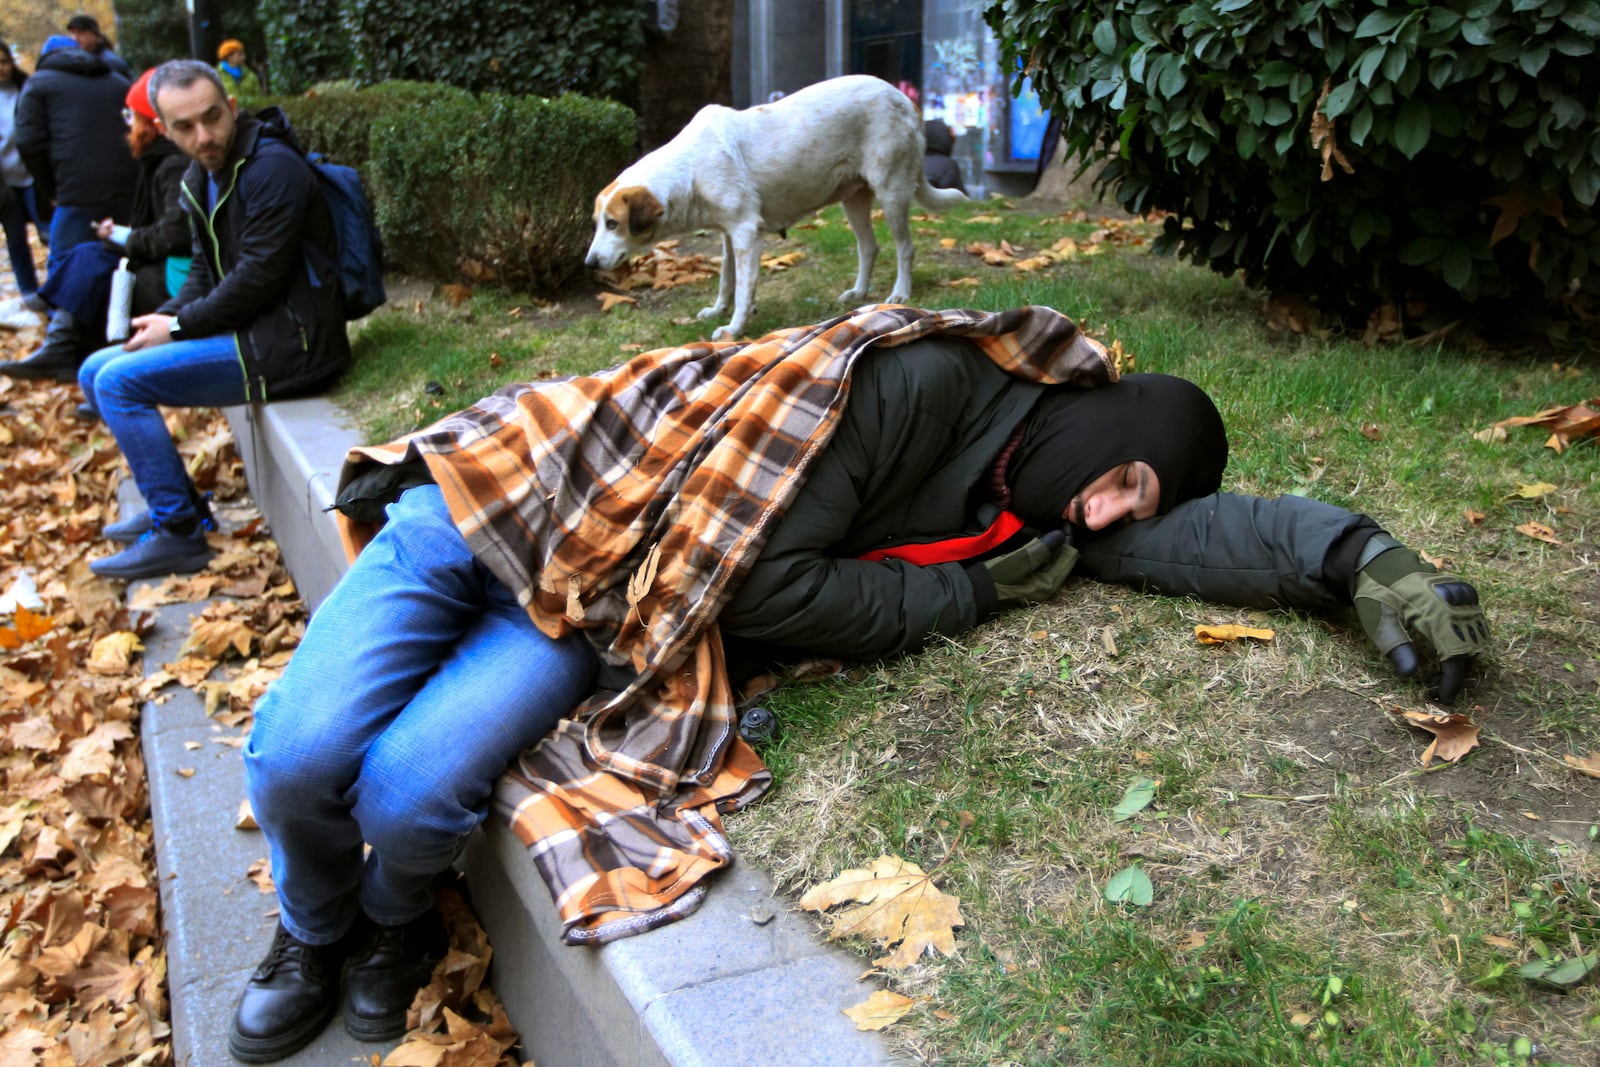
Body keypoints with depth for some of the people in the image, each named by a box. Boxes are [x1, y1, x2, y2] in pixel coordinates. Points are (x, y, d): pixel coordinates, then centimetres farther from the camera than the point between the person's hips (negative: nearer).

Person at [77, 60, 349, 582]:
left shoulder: (273, 167, -17)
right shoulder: (201, 177, 12)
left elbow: (258, 278, -21)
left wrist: (179, 327, -11)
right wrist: (167, 317, 0)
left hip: (286, 342, -10)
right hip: (245, 329, 10)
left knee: (119, 383, -15)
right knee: (95, 373, 12)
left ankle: (179, 534, -6)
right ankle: (172, 504, 20)